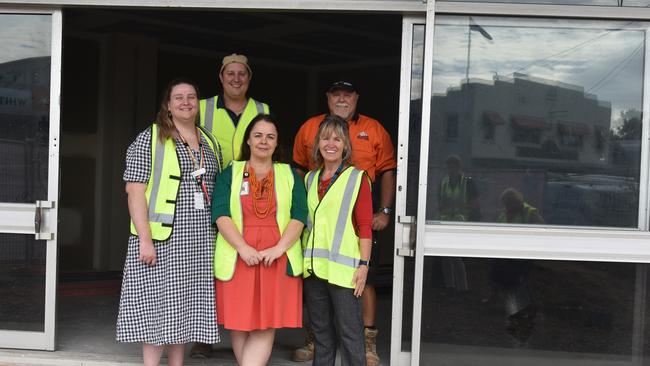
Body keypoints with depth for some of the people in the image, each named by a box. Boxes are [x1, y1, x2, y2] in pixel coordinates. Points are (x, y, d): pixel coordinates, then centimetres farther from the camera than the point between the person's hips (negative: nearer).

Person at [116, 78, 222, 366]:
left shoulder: (211, 144, 15)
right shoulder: (149, 139, -2)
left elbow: (219, 192, 19)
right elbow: (135, 191, -9)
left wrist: (220, 236, 10)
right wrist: (145, 239, -17)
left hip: (200, 242, 5)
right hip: (161, 238, -5)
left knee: (185, 308, 9)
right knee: (157, 307, -2)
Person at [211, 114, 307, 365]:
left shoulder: (290, 175, 13)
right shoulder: (230, 173, 10)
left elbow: (299, 215, 2)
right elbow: (220, 213, -3)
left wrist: (279, 247, -14)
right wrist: (243, 247, -17)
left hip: (278, 260, 0)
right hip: (237, 259, 0)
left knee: (266, 324, -5)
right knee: (239, 323, 4)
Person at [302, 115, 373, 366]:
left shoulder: (357, 178, -2)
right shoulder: (310, 179, 14)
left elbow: (365, 226, -6)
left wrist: (363, 264, -11)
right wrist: (301, 260, 12)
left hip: (343, 267, -5)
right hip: (313, 266, 5)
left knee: (349, 331, -3)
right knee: (321, 330, 13)